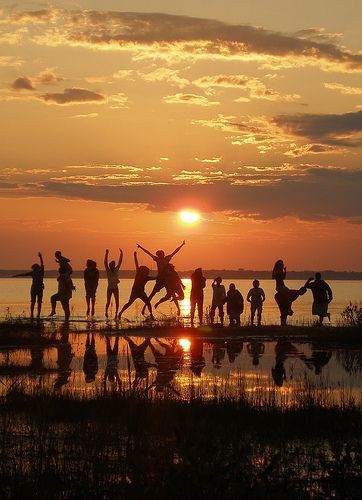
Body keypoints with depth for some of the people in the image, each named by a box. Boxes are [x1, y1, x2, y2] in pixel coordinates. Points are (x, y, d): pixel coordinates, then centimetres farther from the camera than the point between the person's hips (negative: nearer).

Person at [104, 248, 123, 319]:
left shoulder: (116, 270, 3)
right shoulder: (108, 270, -4)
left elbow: (120, 262, 0)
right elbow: (105, 262, -14)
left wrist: (121, 254, -8)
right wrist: (106, 254, -23)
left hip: (116, 288, 2)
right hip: (109, 288, -2)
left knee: (117, 302, -7)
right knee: (108, 302, 3)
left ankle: (116, 314, 1)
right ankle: (106, 312, 27)